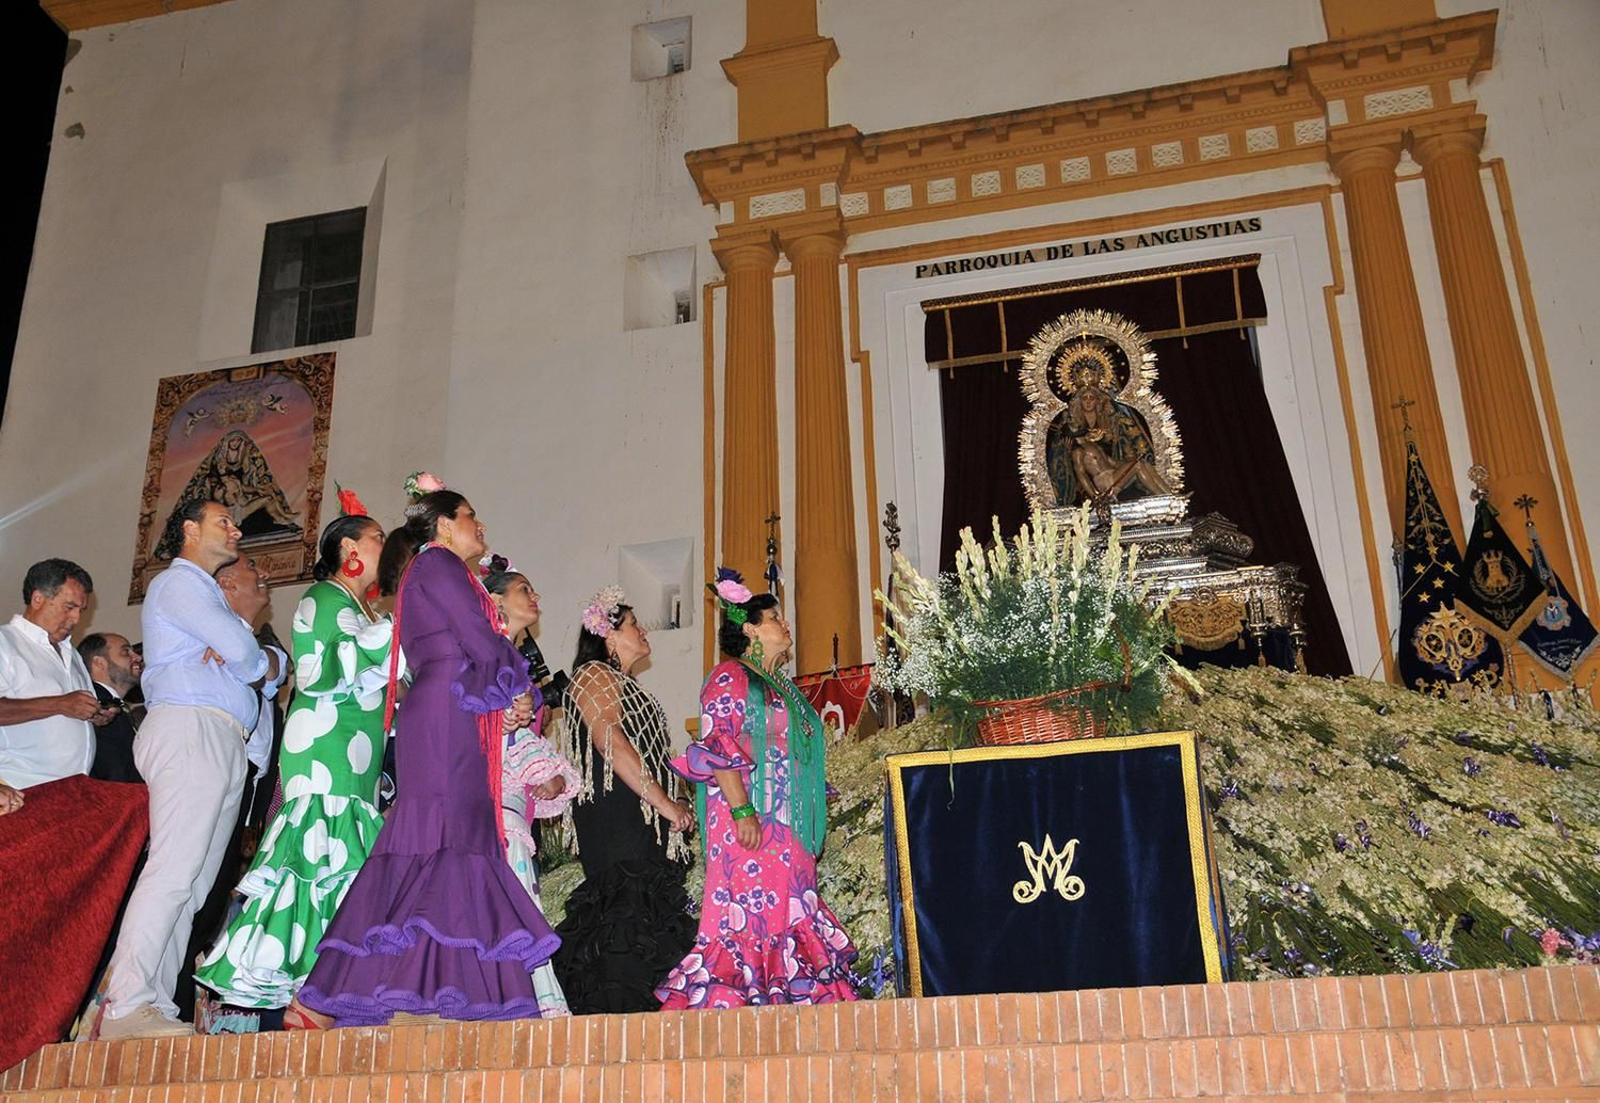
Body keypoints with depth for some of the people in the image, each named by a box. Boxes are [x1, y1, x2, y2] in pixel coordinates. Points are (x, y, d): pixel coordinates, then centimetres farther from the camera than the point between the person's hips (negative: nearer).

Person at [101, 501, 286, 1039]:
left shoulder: (207, 593, 33)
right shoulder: (177, 581, 4)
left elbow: (273, 662, 25)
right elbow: (242, 650, -11)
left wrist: (268, 661, 1)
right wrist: (254, 661, 12)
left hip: (223, 742, 9)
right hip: (191, 727, -9)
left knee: (194, 884, 2)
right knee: (173, 870, -17)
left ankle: (155, 1005, 0)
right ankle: (125, 1009, -19)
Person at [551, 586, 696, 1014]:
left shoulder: (626, 686, 27)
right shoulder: (594, 675, -1)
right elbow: (610, 741, -15)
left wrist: (672, 808, 13)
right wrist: (665, 803, -15)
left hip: (642, 826, 9)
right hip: (614, 822, -9)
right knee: (624, 916, -17)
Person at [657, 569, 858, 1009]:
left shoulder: (779, 684, 23)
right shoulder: (729, 678, -5)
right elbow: (718, 748, -14)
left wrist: (812, 821, 22)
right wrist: (742, 809, -22)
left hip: (787, 825, 9)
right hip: (750, 820, -9)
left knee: (786, 908, 5)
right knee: (750, 907, -11)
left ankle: (785, 997, 8)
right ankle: (729, 1001, -7)